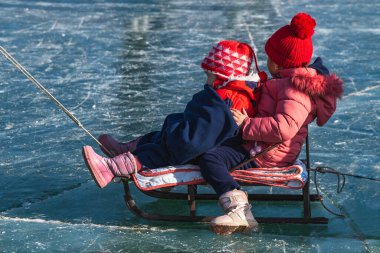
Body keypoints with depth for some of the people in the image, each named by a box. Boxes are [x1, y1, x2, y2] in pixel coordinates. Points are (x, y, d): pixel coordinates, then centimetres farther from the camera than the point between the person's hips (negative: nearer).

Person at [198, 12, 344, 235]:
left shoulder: (296, 89, -22)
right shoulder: (290, 81, 14)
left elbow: (283, 128, -35)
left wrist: (246, 124, -28)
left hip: (265, 157, -12)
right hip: (260, 148, 12)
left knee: (210, 157, -29)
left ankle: (240, 212, -38)